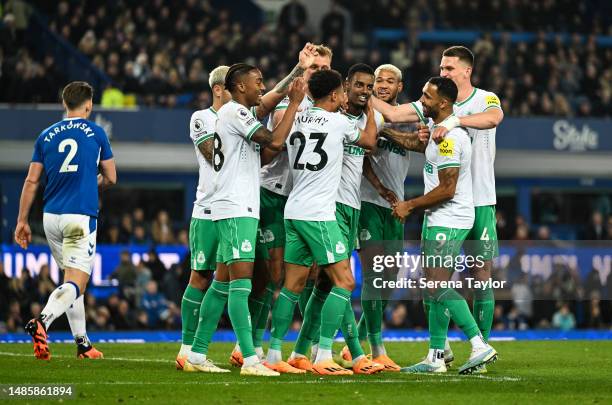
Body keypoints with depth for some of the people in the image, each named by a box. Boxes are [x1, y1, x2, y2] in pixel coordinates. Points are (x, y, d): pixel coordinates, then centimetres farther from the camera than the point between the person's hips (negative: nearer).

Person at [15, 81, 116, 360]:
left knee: (71, 278, 17)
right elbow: (110, 178, 9)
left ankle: (82, 343, 19)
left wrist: (22, 221, 12)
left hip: (51, 217, 5)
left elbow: (31, 182, 7)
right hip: (81, 216, -5)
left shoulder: (46, 136, 10)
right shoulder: (95, 133, 3)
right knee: (76, 284, -9)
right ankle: (42, 321, -34)